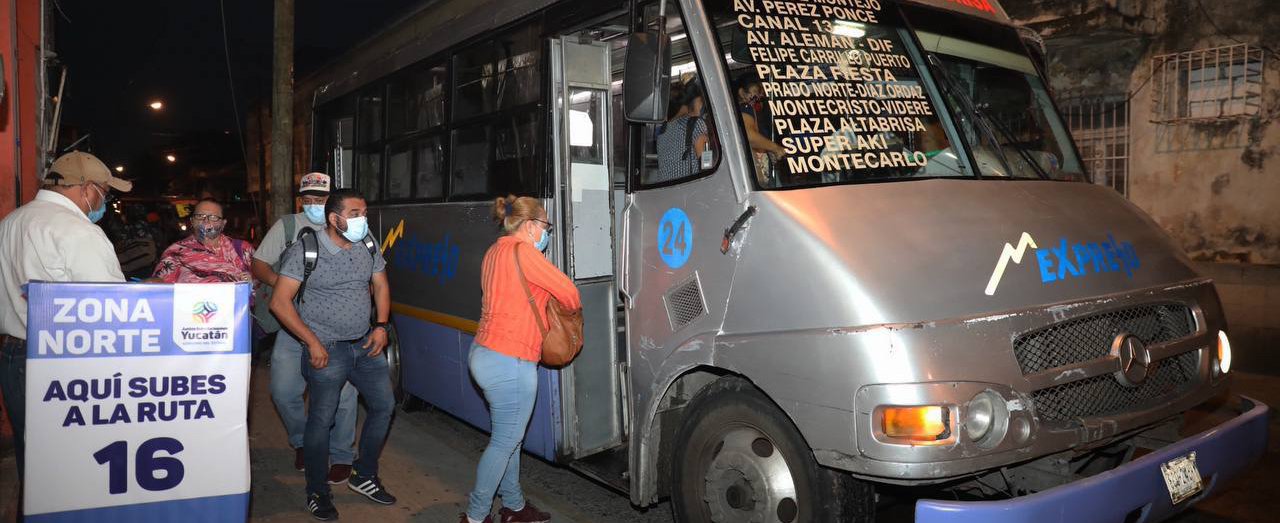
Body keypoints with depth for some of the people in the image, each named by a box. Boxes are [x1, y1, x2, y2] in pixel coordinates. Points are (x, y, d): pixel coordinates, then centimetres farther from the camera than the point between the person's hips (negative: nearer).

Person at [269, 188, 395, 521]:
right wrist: (313, 342, -16)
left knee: (384, 405, 9)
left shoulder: (368, 248, 2)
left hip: (365, 344, 6)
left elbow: (381, 286, 15)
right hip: (326, 349, -6)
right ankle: (317, 494, 19)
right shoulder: (306, 250, -14)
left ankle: (364, 477, 28)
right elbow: (280, 302, -14)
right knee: (321, 419, 0)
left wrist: (381, 325, 0)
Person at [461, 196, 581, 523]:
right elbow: (568, 292, -12)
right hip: (509, 361, -10)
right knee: (505, 441, 2)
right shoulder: (522, 250, -15)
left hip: (485, 353, 10)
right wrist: (573, 308, 10)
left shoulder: (496, 251, 16)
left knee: (509, 436, 18)